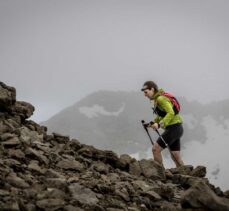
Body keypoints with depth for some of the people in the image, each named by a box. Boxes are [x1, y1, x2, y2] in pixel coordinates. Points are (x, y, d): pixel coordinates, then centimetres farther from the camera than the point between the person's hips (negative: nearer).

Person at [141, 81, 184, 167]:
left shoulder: (161, 99, -16)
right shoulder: (156, 99, 13)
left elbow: (171, 113, -28)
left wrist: (160, 124, -34)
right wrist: (153, 123, 8)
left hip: (174, 128, -10)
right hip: (176, 128, 10)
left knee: (156, 149, -9)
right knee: (176, 158, 10)